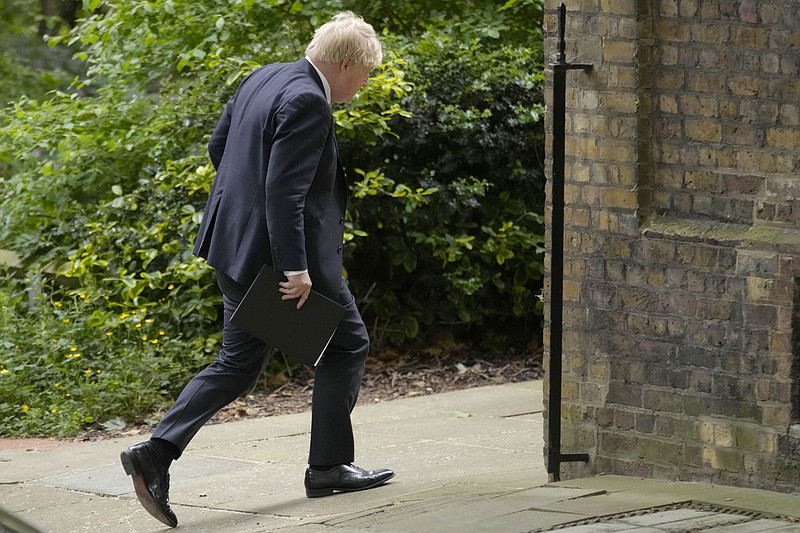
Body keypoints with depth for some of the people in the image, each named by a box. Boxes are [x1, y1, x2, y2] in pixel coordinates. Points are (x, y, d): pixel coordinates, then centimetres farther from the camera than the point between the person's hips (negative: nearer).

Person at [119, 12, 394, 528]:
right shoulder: (308, 103, -20)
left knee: (239, 364, 13)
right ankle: (330, 465, 17)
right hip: (283, 249, -9)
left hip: (236, 244, 9)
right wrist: (295, 270, -25)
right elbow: (285, 191, -25)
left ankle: (157, 453, -2)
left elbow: (218, 145, 19)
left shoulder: (264, 79, 9)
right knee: (347, 342, 11)